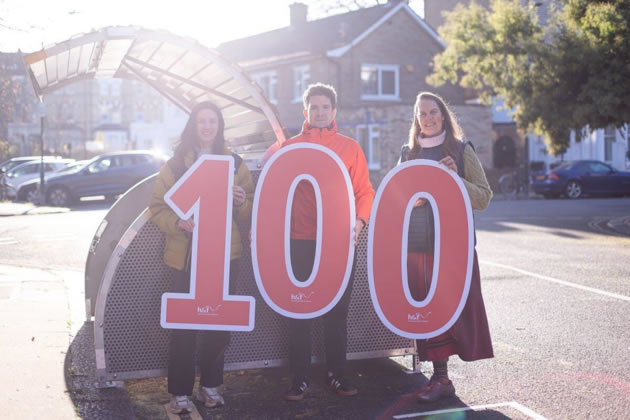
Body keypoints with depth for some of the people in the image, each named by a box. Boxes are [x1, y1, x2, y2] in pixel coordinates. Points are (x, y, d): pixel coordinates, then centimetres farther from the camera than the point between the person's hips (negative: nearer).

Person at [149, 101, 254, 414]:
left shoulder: (234, 163, 9)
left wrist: (242, 201, -13)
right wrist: (177, 222, -17)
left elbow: (248, 213, 10)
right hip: (185, 255, -2)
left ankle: (210, 385, 21)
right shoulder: (176, 163, 4)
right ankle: (180, 392, 6)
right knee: (182, 325, -3)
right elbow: (157, 207, 2)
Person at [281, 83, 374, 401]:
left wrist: (359, 221, -12)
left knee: (337, 311, 8)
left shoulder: (350, 147, 6)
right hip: (300, 242, 0)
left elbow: (364, 190, 4)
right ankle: (300, 377, 14)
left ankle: (336, 374, 20)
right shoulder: (290, 147, 6)